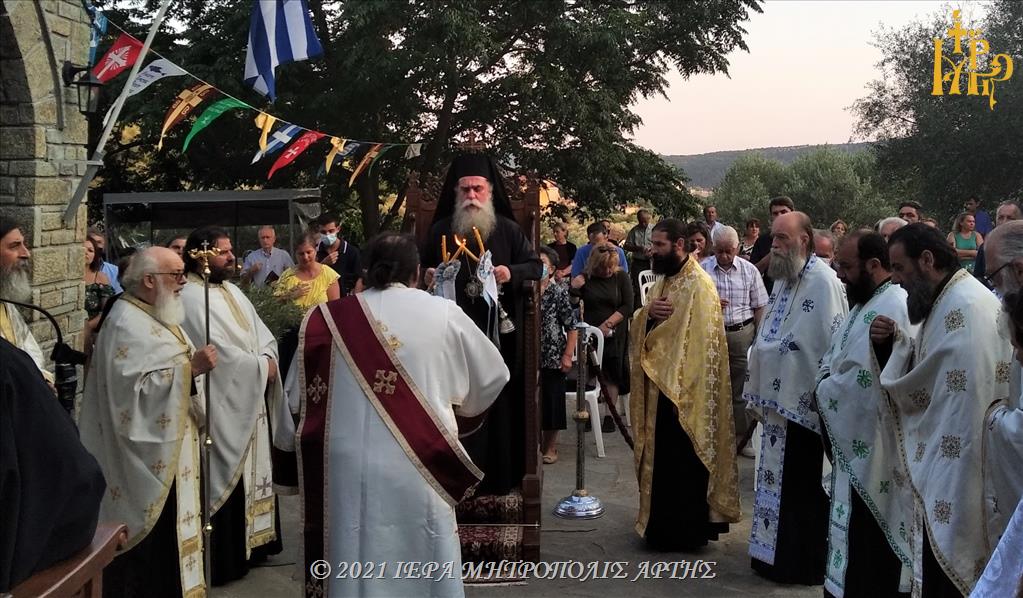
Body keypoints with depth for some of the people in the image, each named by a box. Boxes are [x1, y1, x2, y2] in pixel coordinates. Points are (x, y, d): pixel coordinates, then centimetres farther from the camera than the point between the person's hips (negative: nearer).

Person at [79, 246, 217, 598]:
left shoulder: (155, 317, 14)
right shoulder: (127, 324, -17)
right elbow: (139, 387, -26)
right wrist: (190, 368, -29)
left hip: (166, 452, 10)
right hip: (148, 457, -10)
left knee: (167, 537, 15)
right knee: (149, 545, -3)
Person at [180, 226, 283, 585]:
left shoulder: (233, 293, 13)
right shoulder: (192, 298, -15)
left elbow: (263, 335, 13)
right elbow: (217, 351, -22)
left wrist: (269, 359, -7)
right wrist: (258, 366, -13)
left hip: (249, 400, 9)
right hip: (221, 405, -9)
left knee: (251, 470, 14)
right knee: (226, 477, -3)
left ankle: (250, 541, 24)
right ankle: (225, 556, 5)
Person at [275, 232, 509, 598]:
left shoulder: (327, 319, 2)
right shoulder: (443, 313, 0)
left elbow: (297, 396, 9)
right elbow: (491, 375, 13)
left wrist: (293, 440, 27)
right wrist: (457, 403, 32)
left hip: (346, 470, 1)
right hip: (418, 472, -1)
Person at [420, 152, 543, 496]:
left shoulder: (508, 229, 5)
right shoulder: (441, 230, 9)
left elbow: (536, 266, 5)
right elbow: (423, 269, 19)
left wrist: (511, 272, -14)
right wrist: (428, 276, -3)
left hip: (497, 331, -1)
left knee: (498, 403, 1)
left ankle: (499, 476, 11)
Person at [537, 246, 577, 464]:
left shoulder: (559, 293, -4)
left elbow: (572, 327, -5)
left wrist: (568, 355, -11)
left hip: (552, 358, -2)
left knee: (551, 403, 4)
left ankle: (550, 447, 18)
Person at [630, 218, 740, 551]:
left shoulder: (698, 286, -16)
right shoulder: (663, 282, 12)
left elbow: (700, 346, -20)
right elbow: (640, 330, 9)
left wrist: (679, 388, -20)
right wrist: (648, 313, -13)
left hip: (683, 390, -9)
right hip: (658, 385, 9)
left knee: (681, 460, -1)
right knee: (661, 456, 15)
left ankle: (684, 531, 9)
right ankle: (664, 524, 26)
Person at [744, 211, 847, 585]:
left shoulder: (822, 281, -15)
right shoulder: (784, 278, 13)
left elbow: (825, 346, -20)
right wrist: (759, 394, 16)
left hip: (804, 402, -8)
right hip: (780, 398, 8)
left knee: (802, 486, 2)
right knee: (780, 480, 14)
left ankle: (806, 564, 13)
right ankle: (778, 553, 25)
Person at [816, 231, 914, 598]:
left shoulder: (888, 309, -20)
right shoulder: (868, 303, 13)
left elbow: (857, 381, -24)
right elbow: (834, 359, 17)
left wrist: (824, 392, -6)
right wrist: (827, 385, -3)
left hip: (870, 448, -10)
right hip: (857, 443, 10)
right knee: (856, 538, 18)